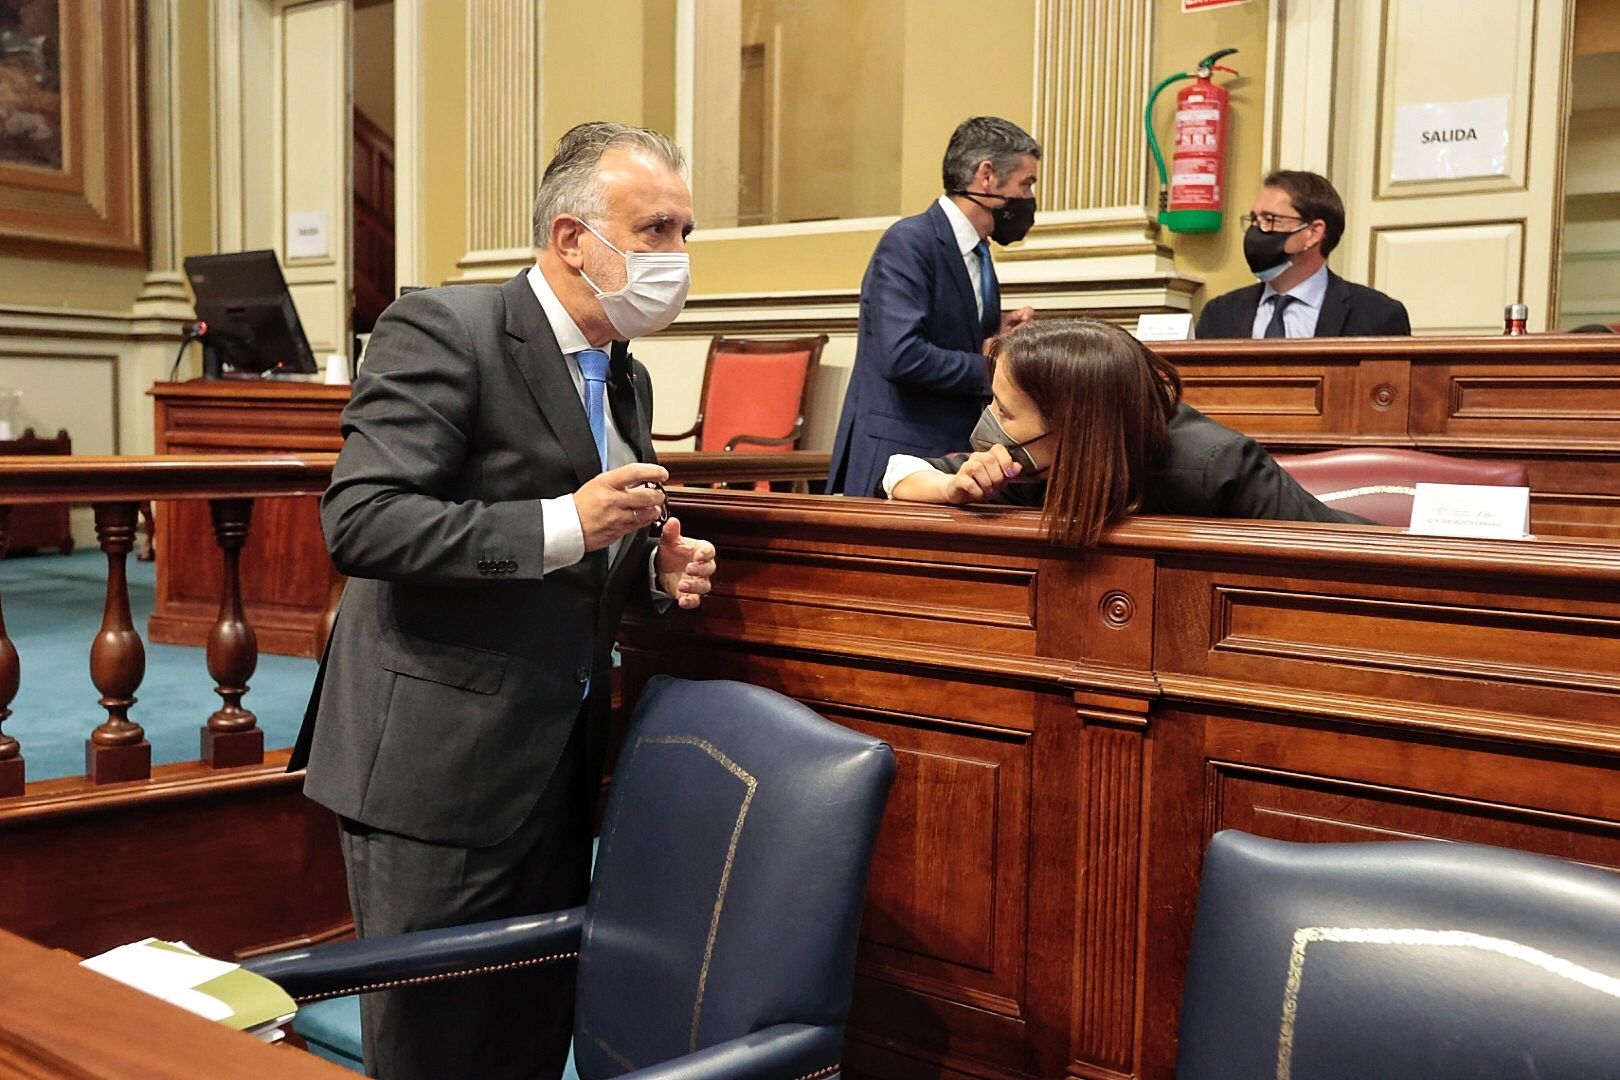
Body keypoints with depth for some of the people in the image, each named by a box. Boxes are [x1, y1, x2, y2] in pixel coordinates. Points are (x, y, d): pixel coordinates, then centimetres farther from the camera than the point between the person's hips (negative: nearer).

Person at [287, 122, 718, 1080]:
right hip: (441, 765, -7)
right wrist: (562, 525, -26)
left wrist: (659, 569, 2)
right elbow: (359, 521, -22)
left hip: (561, 773, 7)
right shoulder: (442, 331, -12)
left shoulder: (628, 380, 14)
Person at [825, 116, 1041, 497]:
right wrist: (989, 371, -14)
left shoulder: (977, 254, 15)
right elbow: (901, 355, -24)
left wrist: (997, 339, 3)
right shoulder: (908, 242, -13)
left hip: (954, 456, 8)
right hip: (897, 456, -8)